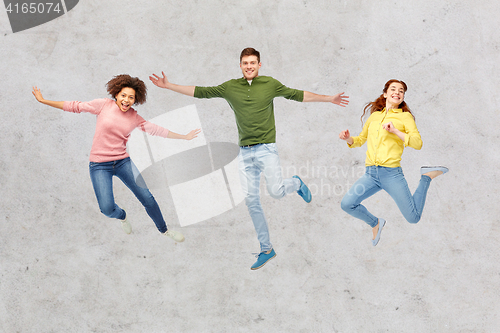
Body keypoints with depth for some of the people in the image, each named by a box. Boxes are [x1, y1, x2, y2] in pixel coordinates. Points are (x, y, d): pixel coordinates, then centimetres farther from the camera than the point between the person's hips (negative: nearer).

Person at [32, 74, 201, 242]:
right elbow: (75, 107, -2)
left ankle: (164, 230, 24)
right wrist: (43, 101, -2)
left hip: (123, 161, 3)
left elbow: (157, 130, 11)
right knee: (107, 209, -14)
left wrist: (184, 137, 14)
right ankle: (122, 216, 25)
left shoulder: (135, 117, 4)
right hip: (99, 165, -3)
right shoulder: (104, 105, -5)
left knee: (147, 198, -2)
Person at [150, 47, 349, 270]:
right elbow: (200, 92, 9)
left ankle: (296, 183, 22)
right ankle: (266, 249, 13)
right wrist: (169, 86, 6)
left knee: (276, 191, -16)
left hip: (266, 148, -3)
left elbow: (298, 95, 11)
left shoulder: (270, 84, 2)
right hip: (244, 152, 3)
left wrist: (329, 99, 11)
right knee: (251, 201, 1)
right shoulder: (230, 87, 7)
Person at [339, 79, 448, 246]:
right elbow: (361, 140, 27)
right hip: (371, 174, 3)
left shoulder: (405, 116, 5)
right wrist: (348, 139, 6)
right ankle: (375, 223, 12)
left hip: (391, 174, -3)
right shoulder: (374, 115, 17)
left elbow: (418, 143, -6)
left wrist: (395, 131, -17)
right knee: (347, 204, -18)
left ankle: (426, 177, 24)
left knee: (413, 218, 0)